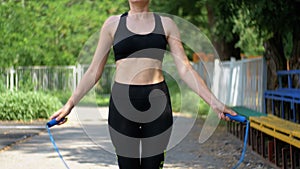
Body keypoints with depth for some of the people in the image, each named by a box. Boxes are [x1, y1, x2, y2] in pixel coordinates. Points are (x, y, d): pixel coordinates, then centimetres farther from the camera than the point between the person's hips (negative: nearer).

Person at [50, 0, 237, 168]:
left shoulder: (166, 24, 7)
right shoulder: (113, 24, 7)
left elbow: (185, 69, 3)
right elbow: (94, 71, 9)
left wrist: (214, 101, -6)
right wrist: (71, 103, 2)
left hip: (157, 101, 0)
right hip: (123, 101, 0)